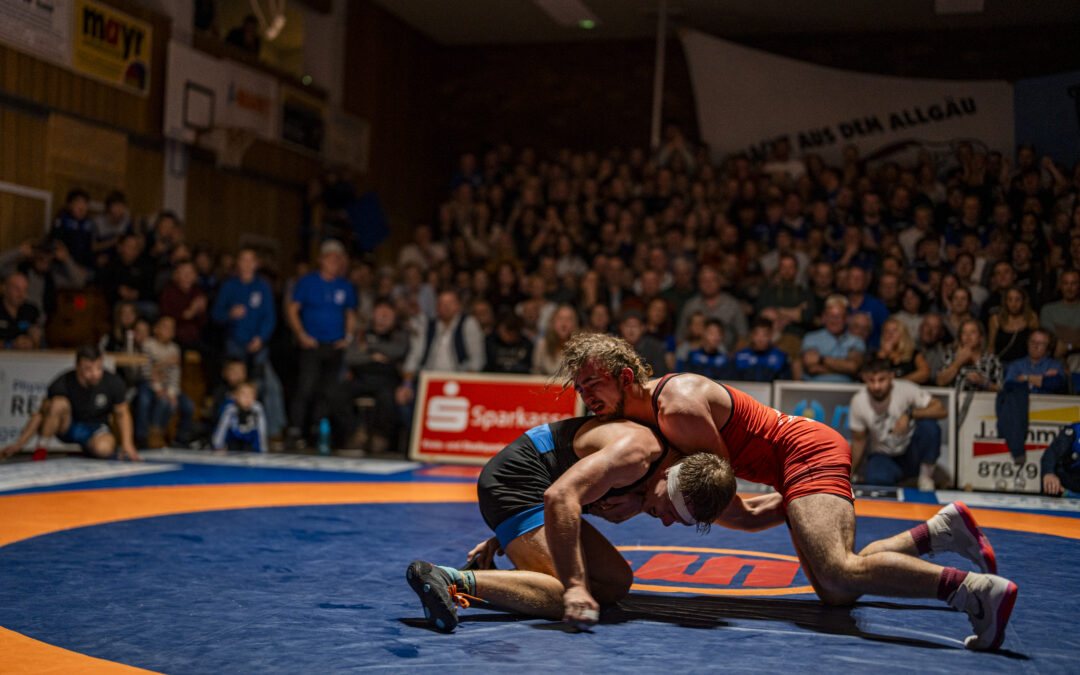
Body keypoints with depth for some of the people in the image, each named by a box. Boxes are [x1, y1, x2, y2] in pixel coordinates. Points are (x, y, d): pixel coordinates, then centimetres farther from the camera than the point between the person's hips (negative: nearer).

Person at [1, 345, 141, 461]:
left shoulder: (113, 383, -17)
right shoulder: (62, 384, -20)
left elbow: (122, 414, -2)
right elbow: (40, 414, -11)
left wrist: (127, 445, -13)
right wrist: (18, 444, -16)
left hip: (95, 430, 1)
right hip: (67, 428, -1)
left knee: (104, 448, -36)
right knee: (59, 403, -34)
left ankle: (88, 448, 6)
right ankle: (40, 448, -13)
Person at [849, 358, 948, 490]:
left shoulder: (906, 389, -18)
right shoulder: (858, 401, -11)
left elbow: (941, 409, -25)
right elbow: (858, 441, 0)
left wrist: (909, 414, -38)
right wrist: (849, 474, -7)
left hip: (911, 451, 1)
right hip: (883, 456, -1)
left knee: (929, 425, -30)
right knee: (875, 479, -36)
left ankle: (926, 473, -8)